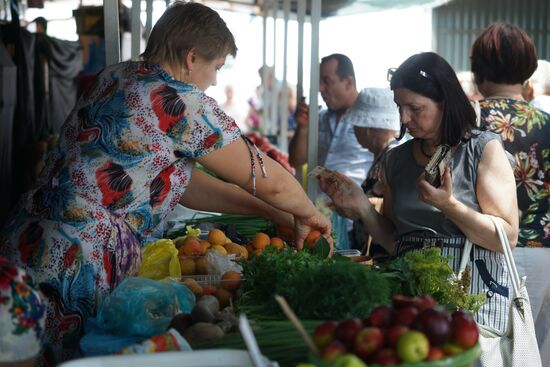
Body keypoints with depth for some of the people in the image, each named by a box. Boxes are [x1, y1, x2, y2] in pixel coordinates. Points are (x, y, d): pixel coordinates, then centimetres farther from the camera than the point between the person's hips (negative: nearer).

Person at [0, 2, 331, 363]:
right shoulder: (184, 103, -14)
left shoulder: (116, 77, 12)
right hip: (71, 276, -9)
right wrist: (307, 213, 17)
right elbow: (269, 181, -4)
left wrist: (274, 212, 18)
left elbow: (183, 181, 17)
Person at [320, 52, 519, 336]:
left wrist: (448, 205, -18)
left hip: (472, 293, -3)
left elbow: (508, 237, -7)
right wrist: (363, 209, -1)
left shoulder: (483, 149, 0)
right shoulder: (396, 160, 13)